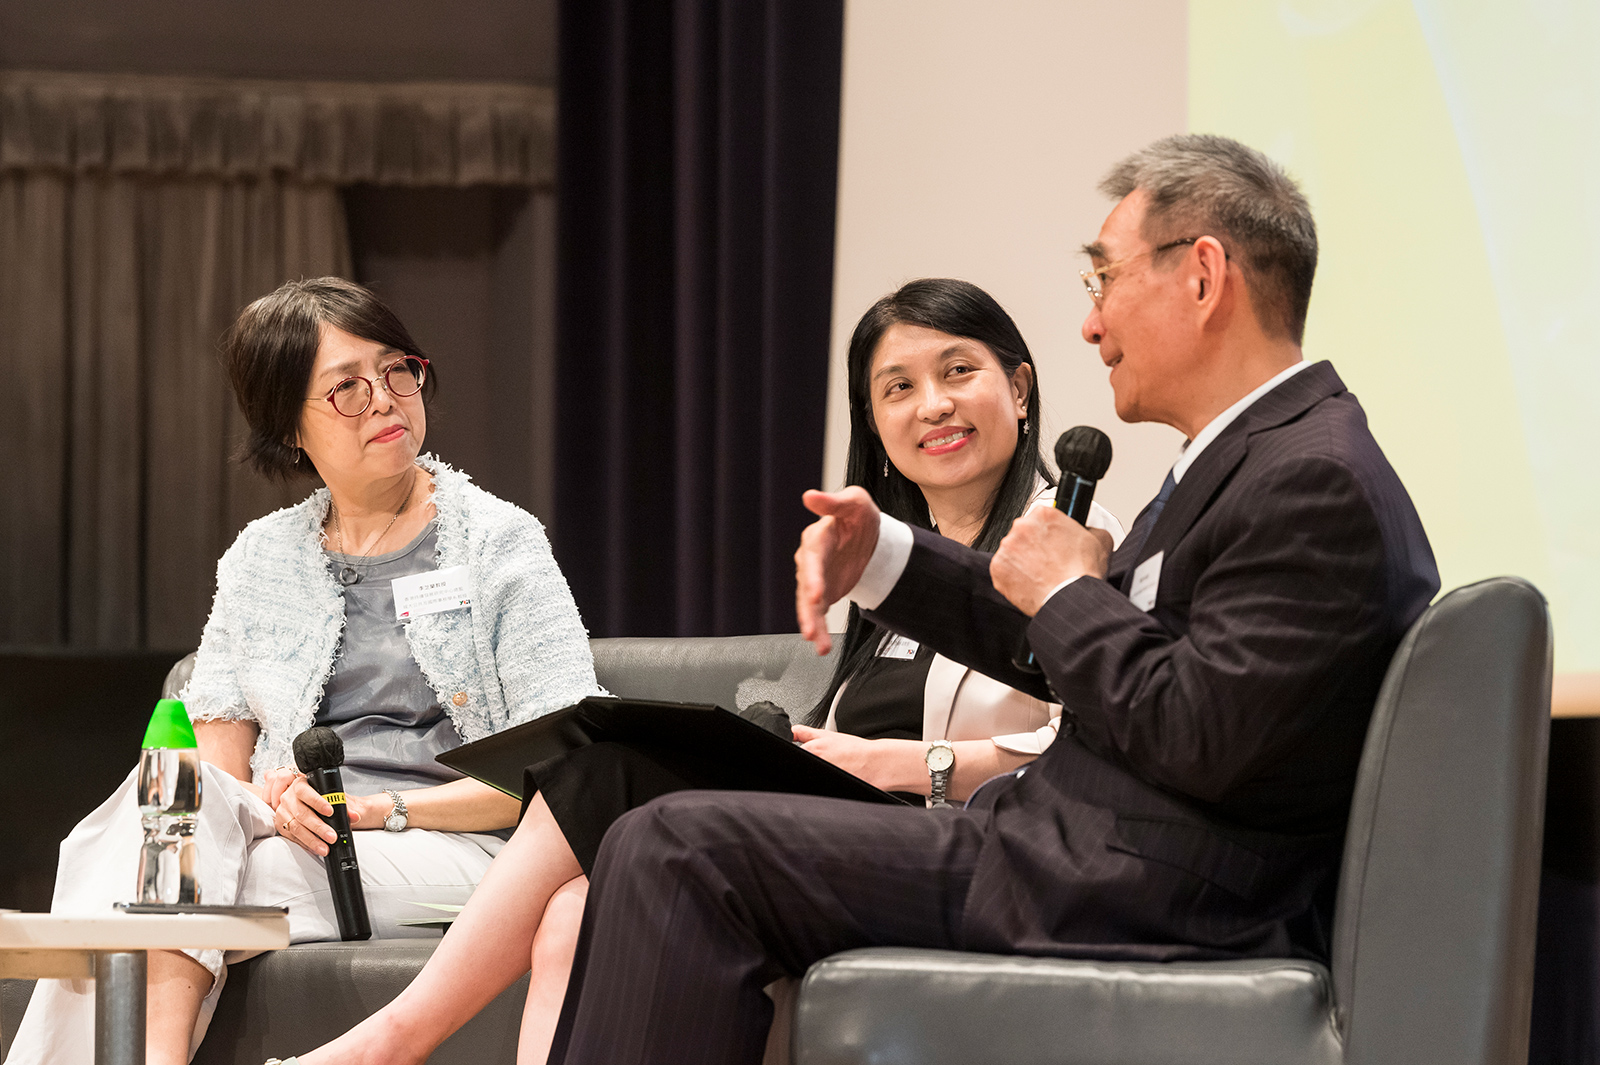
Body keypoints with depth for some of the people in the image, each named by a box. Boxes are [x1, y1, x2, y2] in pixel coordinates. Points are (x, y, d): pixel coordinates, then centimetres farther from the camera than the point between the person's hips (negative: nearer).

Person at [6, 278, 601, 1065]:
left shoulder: (502, 543, 5)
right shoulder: (258, 559, 18)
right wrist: (273, 801, -13)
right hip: (293, 841, 4)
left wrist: (382, 810, -13)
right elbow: (216, 758, 12)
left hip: (449, 850, -4)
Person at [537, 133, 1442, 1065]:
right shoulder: (1262, 455, 16)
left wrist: (1068, 592, -9)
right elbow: (1070, 655, 23)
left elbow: (1202, 737, -25)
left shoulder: (1315, 482, -17)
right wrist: (882, 557, 13)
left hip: (1132, 903, -11)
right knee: (666, 845, 15)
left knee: (679, 852, -14)